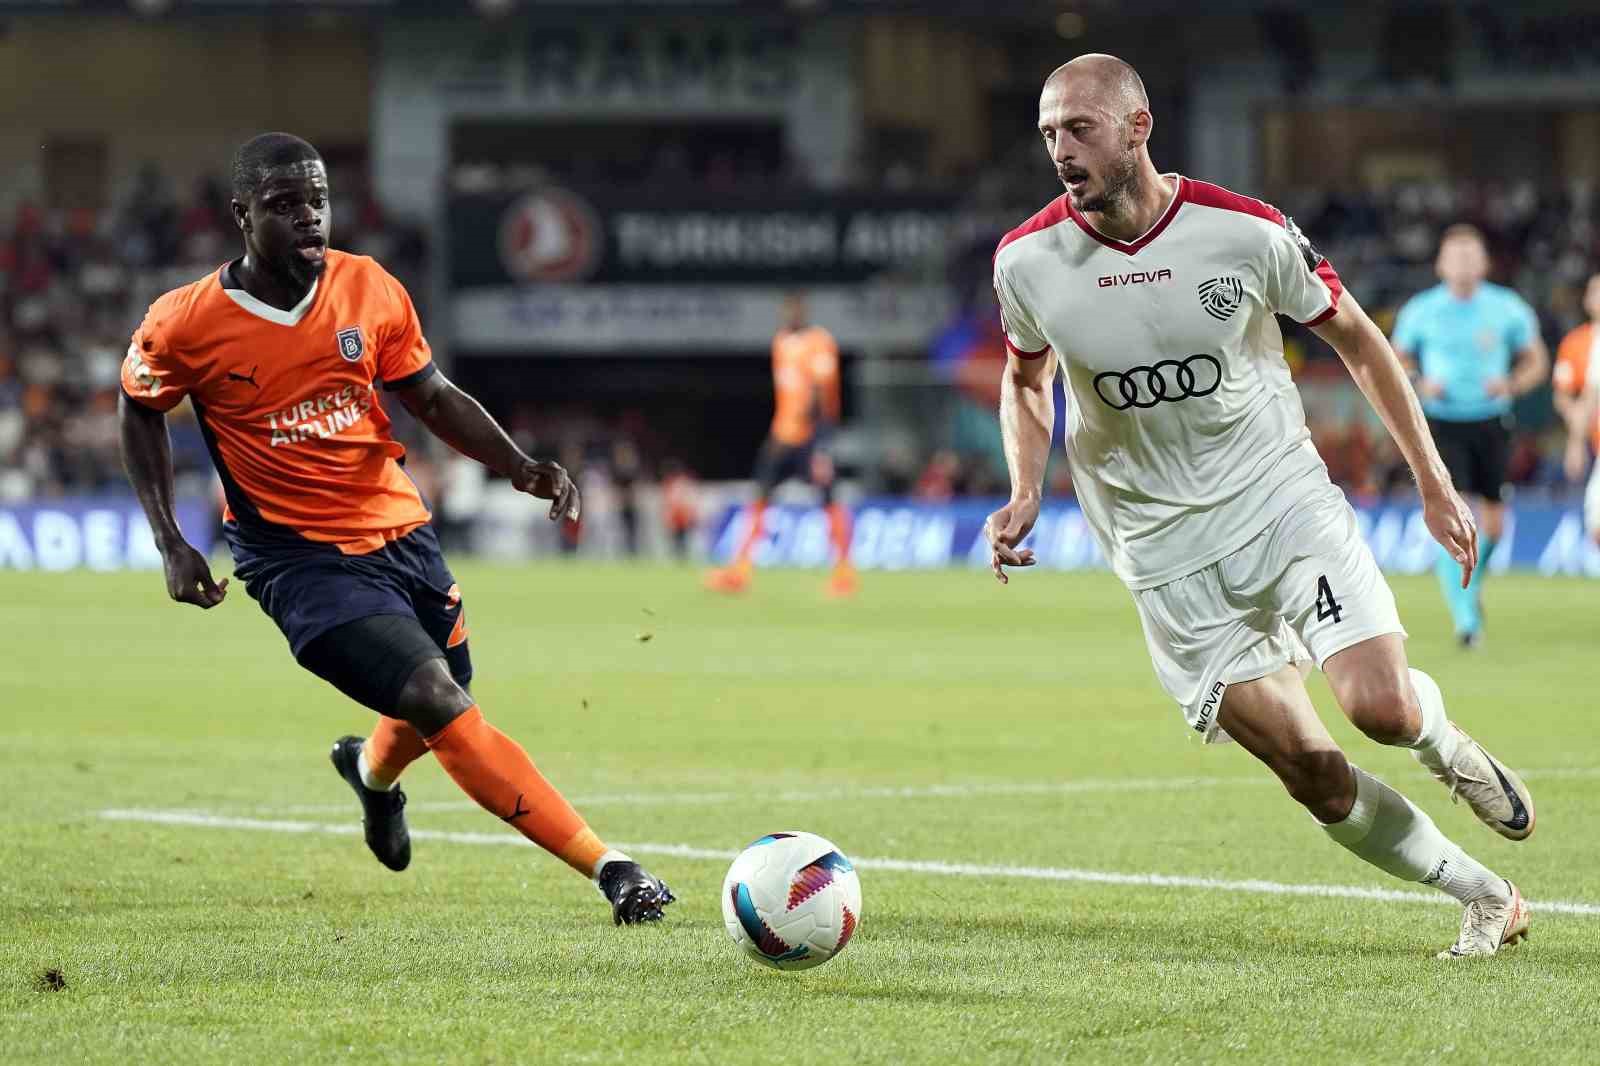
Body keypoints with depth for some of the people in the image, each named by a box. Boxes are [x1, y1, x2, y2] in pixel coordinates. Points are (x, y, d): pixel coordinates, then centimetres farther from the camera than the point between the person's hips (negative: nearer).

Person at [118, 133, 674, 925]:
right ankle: (608, 867, -20)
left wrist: (518, 466, -8)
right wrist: (170, 545, -1)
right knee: (440, 704, -20)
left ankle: (372, 770, 56)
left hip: (400, 534, 5)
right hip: (301, 562, -5)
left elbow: (433, 397, 7)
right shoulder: (184, 325, -13)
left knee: (437, 718, 16)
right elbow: (139, 413, 6)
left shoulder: (370, 289, -5)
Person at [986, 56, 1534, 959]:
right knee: (1314, 775, -6)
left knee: (1383, 708, -20)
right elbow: (1027, 378, 13)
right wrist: (1026, 493, -4)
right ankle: (1488, 900, 13)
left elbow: (1355, 337, 2)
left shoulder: (1247, 232, -13)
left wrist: (1435, 486, 4)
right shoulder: (1028, 261, -8)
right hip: (1168, 558, 1)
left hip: (1284, 501, -1)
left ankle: (1444, 741, 19)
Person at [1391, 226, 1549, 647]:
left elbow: (1536, 363, 8)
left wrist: (1511, 384, -12)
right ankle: (1465, 616, -16)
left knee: (1492, 524, 7)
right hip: (1442, 423, -2)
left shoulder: (1508, 309, -1)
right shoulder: (1420, 312, -2)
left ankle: (1471, 584, 38)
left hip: (1491, 423, 2)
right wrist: (1420, 385, -11)